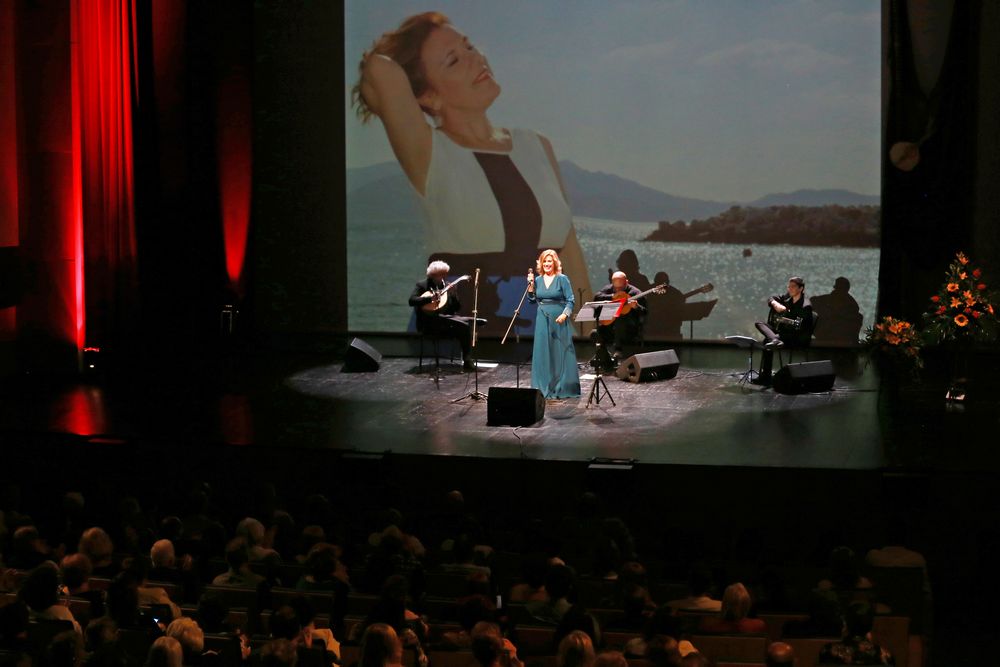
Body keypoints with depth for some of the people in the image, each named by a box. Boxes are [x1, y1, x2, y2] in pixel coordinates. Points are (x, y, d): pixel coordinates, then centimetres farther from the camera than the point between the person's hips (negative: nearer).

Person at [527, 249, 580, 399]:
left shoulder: (562, 279, -2)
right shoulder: (538, 280, 10)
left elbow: (570, 301, -6)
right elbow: (532, 300, 10)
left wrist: (565, 314, -20)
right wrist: (530, 284, -1)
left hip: (559, 321, -4)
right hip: (542, 320, 4)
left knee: (561, 353, -1)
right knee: (543, 354, 4)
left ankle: (564, 388, 5)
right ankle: (545, 388, 11)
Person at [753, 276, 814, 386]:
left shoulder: (805, 306, -20)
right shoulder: (788, 297, 3)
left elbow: (799, 328, -24)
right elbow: (771, 299, 15)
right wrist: (775, 304, -6)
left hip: (800, 338, -9)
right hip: (782, 329, 9)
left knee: (767, 341, -25)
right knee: (759, 324, -6)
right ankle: (775, 341, -30)